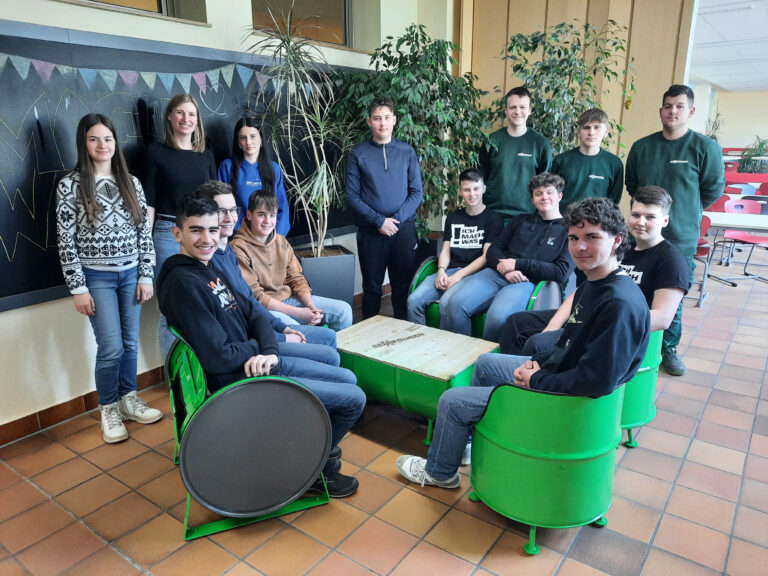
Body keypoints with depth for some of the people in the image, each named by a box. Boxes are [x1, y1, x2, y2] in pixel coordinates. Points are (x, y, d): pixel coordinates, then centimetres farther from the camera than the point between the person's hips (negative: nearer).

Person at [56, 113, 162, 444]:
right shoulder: (71, 185, -4)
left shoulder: (131, 183, 5)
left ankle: (129, 400, 27)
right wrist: (78, 287, -9)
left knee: (130, 342, 10)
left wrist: (146, 275, 1)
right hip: (97, 277, -3)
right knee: (111, 347, -4)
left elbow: (144, 232, 6)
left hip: (131, 274, 3)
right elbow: (66, 240, -6)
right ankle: (109, 410, 16)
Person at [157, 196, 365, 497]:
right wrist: (257, 348, -7)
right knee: (354, 399, -5)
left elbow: (253, 316, 7)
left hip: (260, 363, 10)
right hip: (241, 380, -10)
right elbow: (217, 357, -26)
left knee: (347, 378, 19)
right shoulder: (183, 282, -22)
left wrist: (270, 352, -14)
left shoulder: (211, 269, 8)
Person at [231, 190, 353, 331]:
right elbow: (255, 295, -16)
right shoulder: (239, 248, -13)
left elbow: (296, 278, 11)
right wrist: (299, 313, -19)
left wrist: (312, 307, -9)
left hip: (289, 298, 7)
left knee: (344, 310, 1)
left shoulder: (281, 242, 9)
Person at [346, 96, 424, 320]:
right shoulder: (358, 154, 1)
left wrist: (397, 219, -11)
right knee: (372, 287, 8)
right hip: (371, 231, -1)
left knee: (403, 285, 8)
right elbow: (352, 196, -3)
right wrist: (379, 221, -12)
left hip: (404, 229, 1)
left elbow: (416, 192, 3)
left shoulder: (407, 151, 6)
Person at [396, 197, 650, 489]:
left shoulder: (620, 303, -29)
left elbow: (599, 380, -33)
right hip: (554, 371, 10)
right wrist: (539, 363, -3)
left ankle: (439, 472, 25)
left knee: (451, 401, -3)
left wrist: (536, 380, -20)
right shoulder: (592, 286, 2)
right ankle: (467, 438, 41)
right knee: (485, 363, 25)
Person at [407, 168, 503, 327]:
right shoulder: (453, 218, 21)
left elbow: (487, 256, -4)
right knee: (414, 300, -19)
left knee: (447, 302, -33)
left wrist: (458, 276, -13)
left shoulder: (492, 219, 3)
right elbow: (445, 250, 17)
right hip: (449, 271, 5)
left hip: (474, 273, -5)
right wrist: (441, 271, -5)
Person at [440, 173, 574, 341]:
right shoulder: (521, 220, 24)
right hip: (496, 273, 4)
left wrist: (518, 264, -6)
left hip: (527, 282, -4)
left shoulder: (568, 230, 11)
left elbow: (561, 272, -2)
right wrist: (505, 268, -6)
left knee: (497, 316, -35)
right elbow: (493, 250, 18)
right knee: (456, 303, -24)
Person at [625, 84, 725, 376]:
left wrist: (686, 210, 7)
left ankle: (669, 349, 22)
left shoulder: (705, 147, -6)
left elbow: (713, 189, 2)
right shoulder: (641, 147, 3)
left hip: (682, 238, -2)